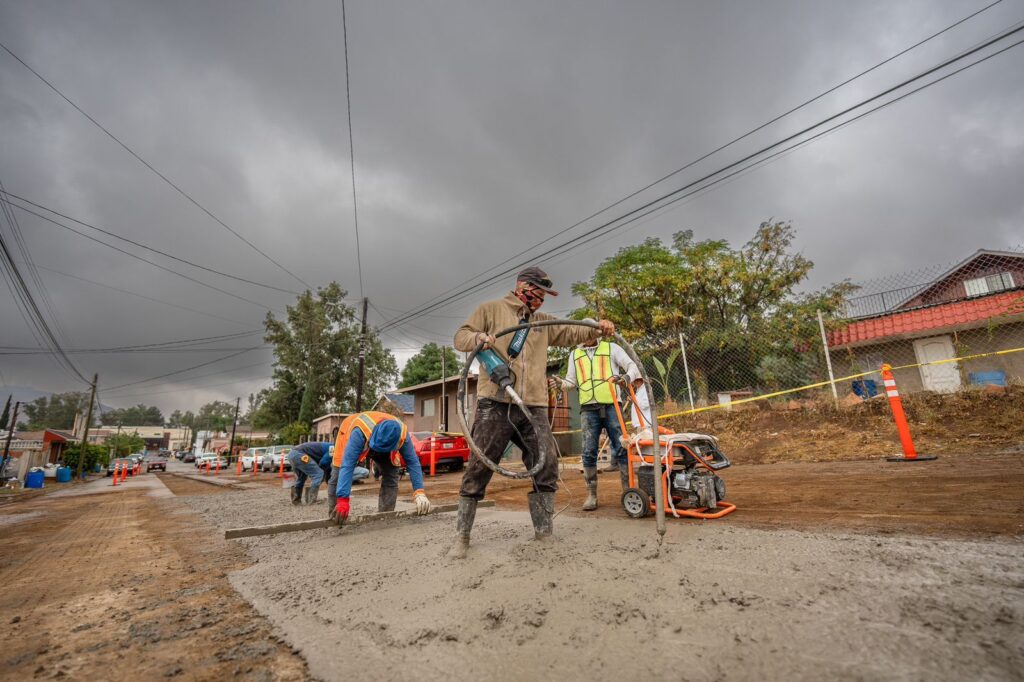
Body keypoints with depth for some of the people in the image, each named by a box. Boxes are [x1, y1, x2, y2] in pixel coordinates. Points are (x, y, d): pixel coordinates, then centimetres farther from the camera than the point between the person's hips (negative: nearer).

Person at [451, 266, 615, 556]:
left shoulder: (543, 321, 24)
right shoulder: (491, 309, 10)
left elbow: (571, 334, 16)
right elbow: (461, 336, 6)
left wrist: (597, 329, -3)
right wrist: (479, 338, -16)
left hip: (534, 407, 5)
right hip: (495, 404, -5)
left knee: (546, 467, 3)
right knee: (479, 469, -2)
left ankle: (543, 532, 17)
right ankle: (462, 534, 12)